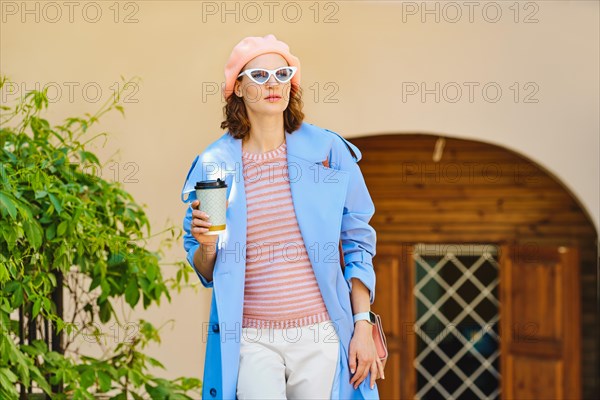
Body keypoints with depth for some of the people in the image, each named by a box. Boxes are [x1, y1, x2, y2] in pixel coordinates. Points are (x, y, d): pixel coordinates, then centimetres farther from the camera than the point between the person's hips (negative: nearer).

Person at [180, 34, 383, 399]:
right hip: (251, 341, 0)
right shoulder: (214, 164, 3)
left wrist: (363, 326, -1)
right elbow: (205, 272, 10)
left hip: (321, 336, 1)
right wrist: (206, 244, -12)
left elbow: (358, 246, 6)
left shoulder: (328, 151, 2)